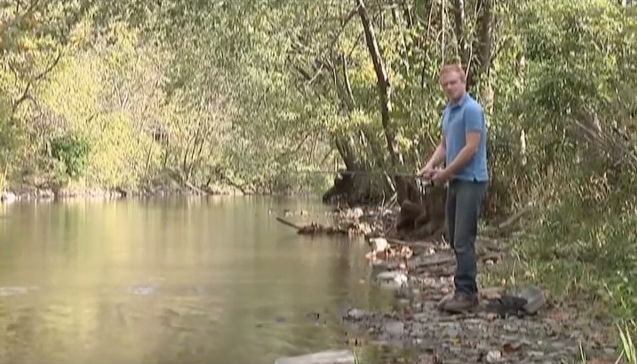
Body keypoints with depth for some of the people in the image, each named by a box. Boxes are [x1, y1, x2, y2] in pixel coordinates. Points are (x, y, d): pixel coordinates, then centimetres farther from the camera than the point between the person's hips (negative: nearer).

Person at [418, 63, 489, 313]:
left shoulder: (472, 109, -13)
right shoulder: (447, 112, 16)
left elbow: (471, 147, -18)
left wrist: (445, 173, -13)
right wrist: (431, 165, 1)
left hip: (471, 181, -9)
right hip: (455, 181, 9)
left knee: (463, 239, -10)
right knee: (454, 239, 10)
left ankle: (466, 293, -6)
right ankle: (465, 290, 17)